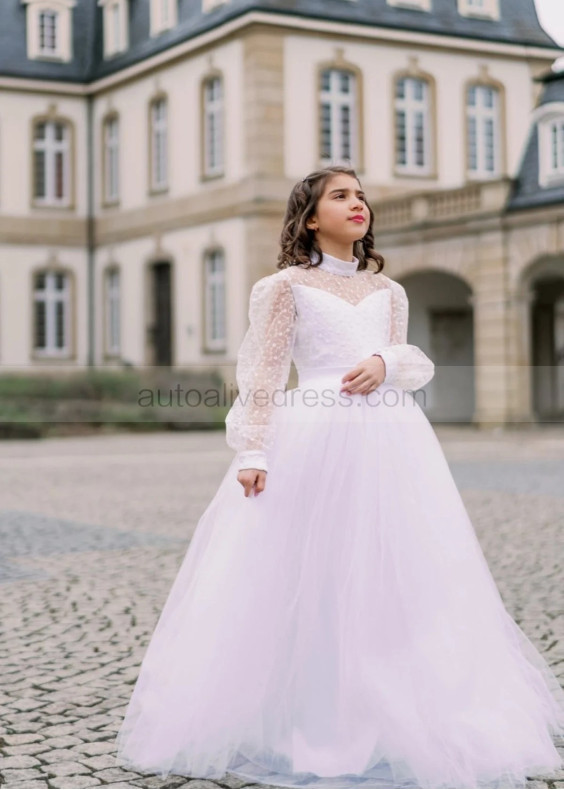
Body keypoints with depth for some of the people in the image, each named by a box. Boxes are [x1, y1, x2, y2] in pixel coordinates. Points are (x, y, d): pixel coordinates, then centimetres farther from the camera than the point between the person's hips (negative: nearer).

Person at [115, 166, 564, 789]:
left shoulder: (388, 291, 18)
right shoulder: (286, 285, 5)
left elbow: (412, 365, 17)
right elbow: (262, 377, -2)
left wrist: (384, 365, -5)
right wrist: (253, 452, -12)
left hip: (388, 443, 5)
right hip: (312, 441, -4)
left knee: (390, 578, 4)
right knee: (305, 579, -2)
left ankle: (385, 724, 15)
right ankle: (300, 725, 8)